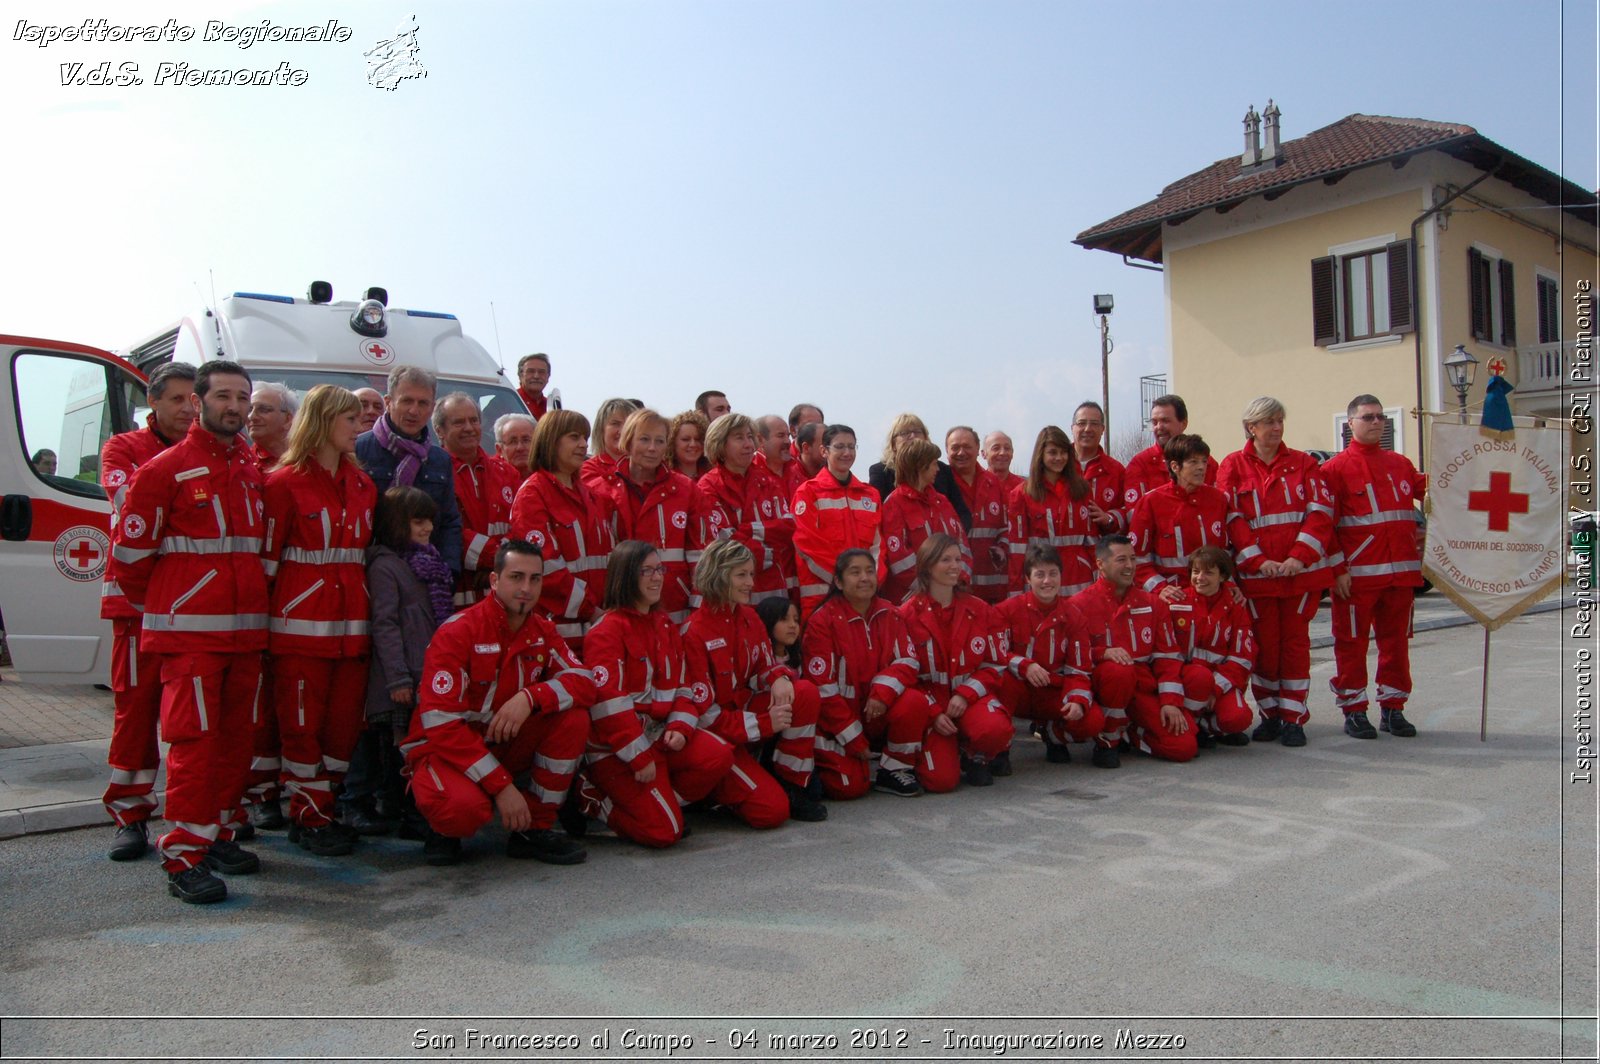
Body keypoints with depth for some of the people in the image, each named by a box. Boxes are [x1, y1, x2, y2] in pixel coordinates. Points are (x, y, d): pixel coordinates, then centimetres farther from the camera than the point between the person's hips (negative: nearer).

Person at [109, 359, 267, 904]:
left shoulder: (253, 470, 14)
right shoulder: (165, 469, -4)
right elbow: (129, 553, -3)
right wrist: (160, 606, 7)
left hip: (246, 629, 6)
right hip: (190, 631, -6)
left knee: (236, 737, 11)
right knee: (194, 739, -7)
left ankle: (221, 835, 23)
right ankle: (183, 857, -1)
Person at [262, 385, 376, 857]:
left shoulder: (361, 484, 15)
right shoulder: (285, 482, -3)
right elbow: (268, 557, -5)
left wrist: (367, 607, 13)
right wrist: (266, 619, -8)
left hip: (351, 622, 6)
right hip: (302, 620, -6)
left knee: (346, 720, 7)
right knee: (302, 723, 1)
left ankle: (331, 807, 20)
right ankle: (308, 817, 10)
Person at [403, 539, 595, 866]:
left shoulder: (543, 632, -2)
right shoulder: (458, 631, -19)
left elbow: (584, 682, -12)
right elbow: (441, 723, -24)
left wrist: (530, 697, -32)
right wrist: (502, 786, -27)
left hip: (507, 747, 5)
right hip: (446, 748, -5)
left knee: (573, 717, -19)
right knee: (464, 806, -38)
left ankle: (534, 828, -5)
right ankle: (445, 828, 2)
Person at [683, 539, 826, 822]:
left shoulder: (749, 617, 3)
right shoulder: (695, 632, -19)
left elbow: (763, 669, 8)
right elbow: (703, 712, -19)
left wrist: (778, 677, -17)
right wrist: (765, 723, -21)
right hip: (715, 735, -7)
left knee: (806, 692, -19)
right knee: (771, 810, -22)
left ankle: (790, 786, -7)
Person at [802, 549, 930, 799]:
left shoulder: (889, 615, 2)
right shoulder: (823, 621, -12)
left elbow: (907, 662, -5)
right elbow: (823, 687, -14)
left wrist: (883, 692, -27)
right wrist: (853, 739, -15)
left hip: (880, 714, 4)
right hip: (838, 720, -4)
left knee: (915, 701, -26)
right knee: (850, 786, -20)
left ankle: (894, 770, -6)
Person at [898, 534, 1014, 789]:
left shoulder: (981, 610, 5)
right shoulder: (907, 615, -4)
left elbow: (995, 665, 4)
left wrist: (965, 694, -13)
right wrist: (934, 713, -15)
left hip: (971, 697, 2)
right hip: (929, 701, -2)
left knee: (995, 729, -34)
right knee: (941, 780, -22)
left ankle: (975, 756, 3)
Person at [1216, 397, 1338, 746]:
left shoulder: (1303, 463, 8)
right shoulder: (1233, 466, 3)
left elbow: (1321, 511, -1)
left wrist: (1300, 556, -13)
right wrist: (1257, 561, -14)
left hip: (1302, 570, 1)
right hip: (1257, 574, -1)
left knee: (1296, 642, 4)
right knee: (1265, 644, 4)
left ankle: (1293, 716, 12)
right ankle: (1270, 714, 16)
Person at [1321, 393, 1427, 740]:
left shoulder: (1400, 464, 14)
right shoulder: (1336, 468, -2)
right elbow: (1324, 524, -7)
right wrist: (1337, 569, -13)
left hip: (1401, 571, 5)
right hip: (1357, 574, -5)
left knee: (1396, 640, 10)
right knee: (1352, 643, 1)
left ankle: (1393, 708, 20)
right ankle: (1353, 711, 10)